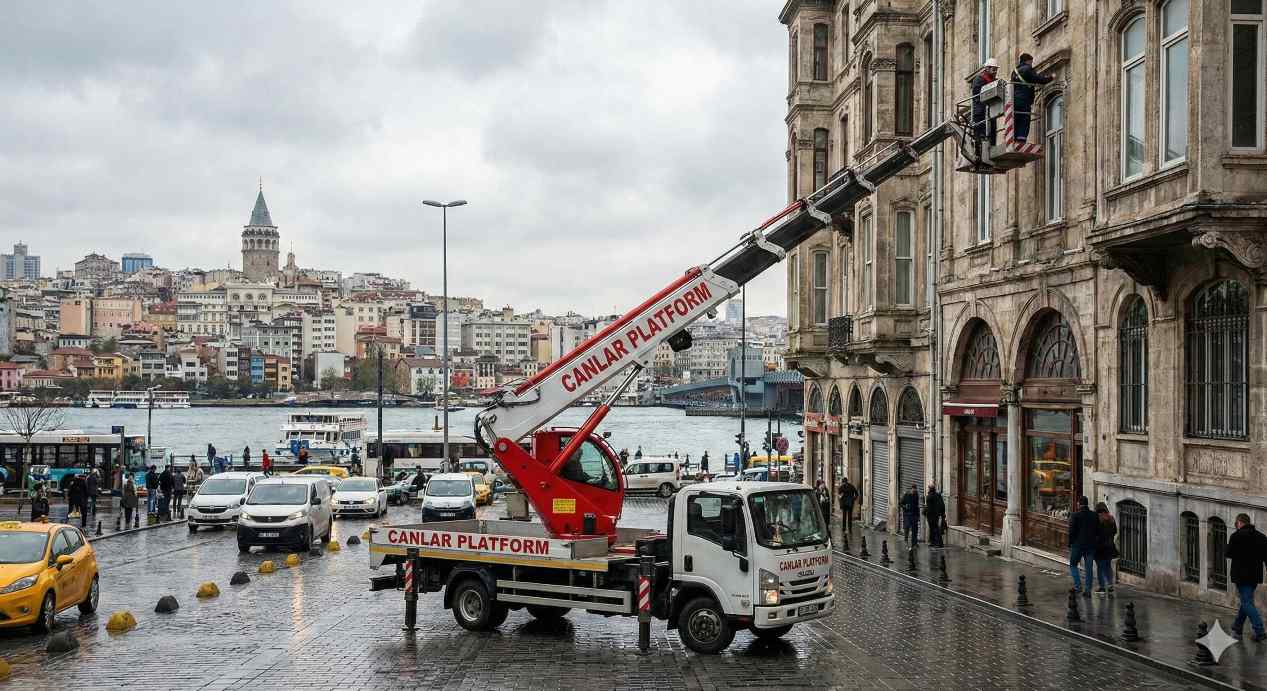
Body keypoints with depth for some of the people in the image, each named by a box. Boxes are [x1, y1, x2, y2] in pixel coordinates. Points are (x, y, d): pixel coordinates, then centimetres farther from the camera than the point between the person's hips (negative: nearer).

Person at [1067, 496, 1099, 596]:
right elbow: (1098, 532, 7)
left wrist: (1070, 544, -1)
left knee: (1073, 565, 11)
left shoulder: (1075, 515, -10)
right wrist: (1094, 541, 16)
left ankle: (1078, 585, -3)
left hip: (1078, 545, -4)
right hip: (1091, 545, 4)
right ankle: (1088, 590, 8)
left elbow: (1071, 531, -10)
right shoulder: (1094, 516, 4)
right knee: (1089, 568, 8)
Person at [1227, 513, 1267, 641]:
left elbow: (1229, 554, -5)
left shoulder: (1236, 536, -11)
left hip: (1241, 574, -6)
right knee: (1246, 601, 19)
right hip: (1256, 575, 6)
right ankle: (1237, 628, 28)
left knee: (1247, 603, -4)